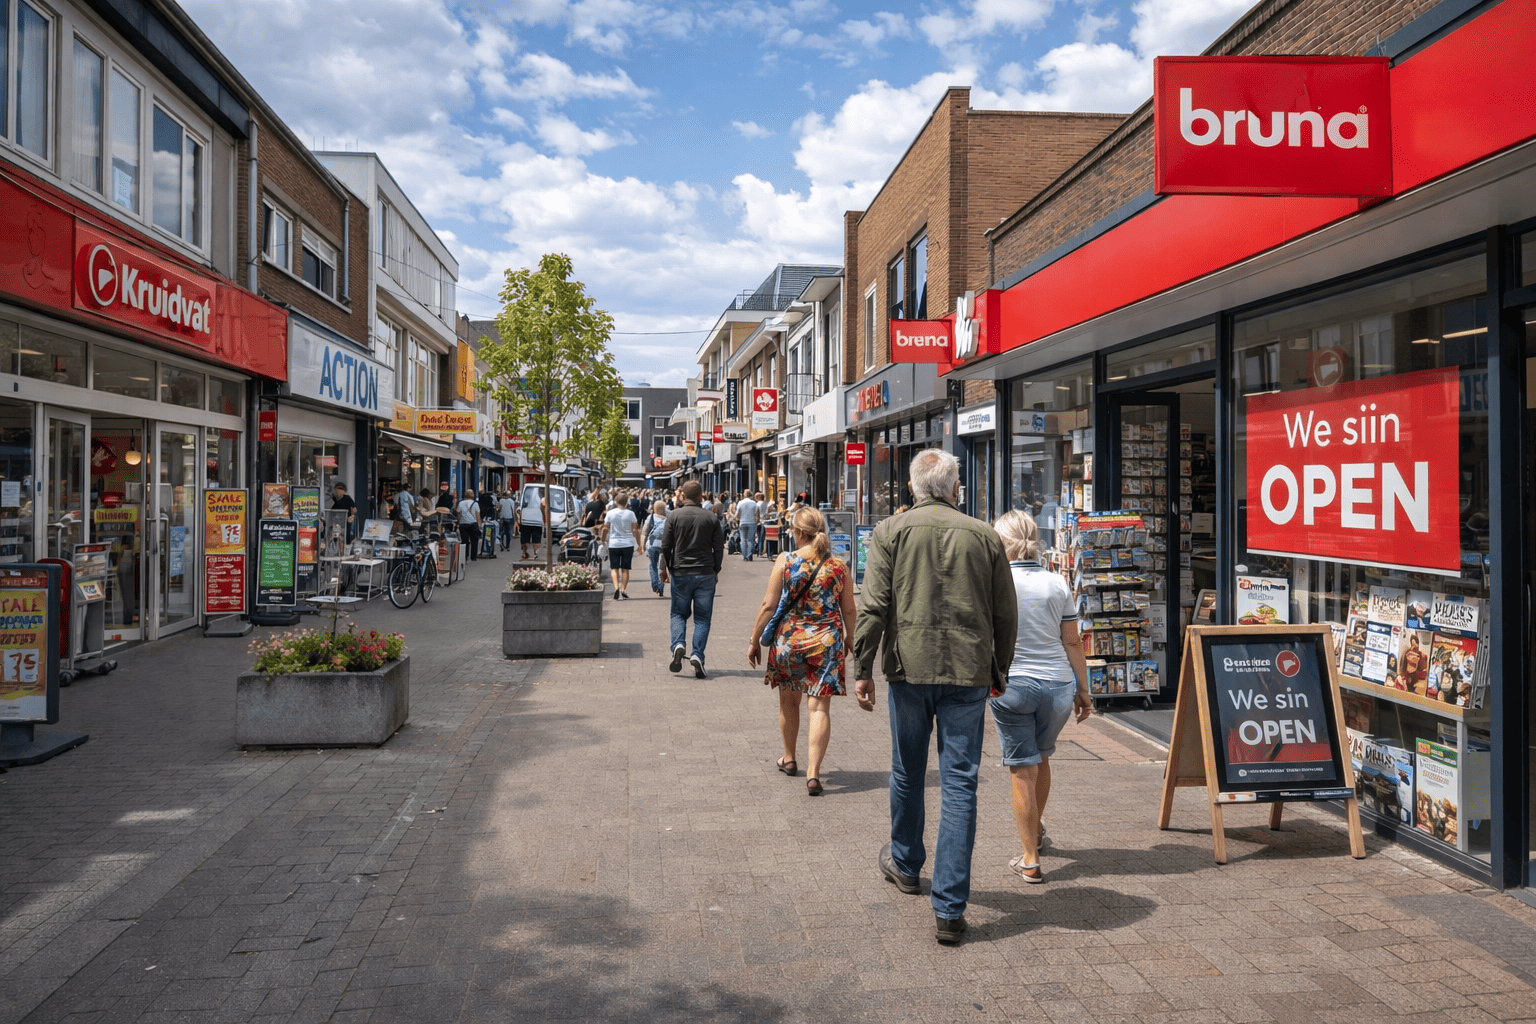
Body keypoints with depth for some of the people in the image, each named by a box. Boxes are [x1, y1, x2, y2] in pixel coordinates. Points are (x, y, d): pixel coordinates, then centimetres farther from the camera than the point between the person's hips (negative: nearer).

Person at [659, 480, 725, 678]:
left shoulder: (674, 516, -2)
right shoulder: (711, 519, 1)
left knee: (679, 613, 14)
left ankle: (678, 645, -9)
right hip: (705, 573, 0)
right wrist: (715, 570, 14)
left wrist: (664, 568, 10)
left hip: (680, 573, 0)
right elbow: (719, 548, 2)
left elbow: (665, 546, -2)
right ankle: (697, 654, -7)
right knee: (702, 617, 5)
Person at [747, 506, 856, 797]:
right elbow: (850, 611, 5)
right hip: (826, 643, 0)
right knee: (820, 707, 1)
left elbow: (768, 605, -8)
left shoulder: (785, 561, -7)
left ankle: (789, 759, 37)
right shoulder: (838, 566, -1)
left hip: (788, 640, 0)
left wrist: (755, 640, 2)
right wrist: (849, 639, 22)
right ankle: (813, 773, -8)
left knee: (789, 700, 20)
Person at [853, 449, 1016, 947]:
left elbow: (873, 607, -7)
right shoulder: (985, 536, 3)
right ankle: (949, 908, 3)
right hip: (968, 671, 0)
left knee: (907, 774, 19)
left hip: (909, 667, 0)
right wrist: (999, 671, 20)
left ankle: (905, 863, 41)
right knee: (960, 785, 2)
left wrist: (863, 669, -1)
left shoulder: (890, 532, -1)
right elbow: (1006, 616, 8)